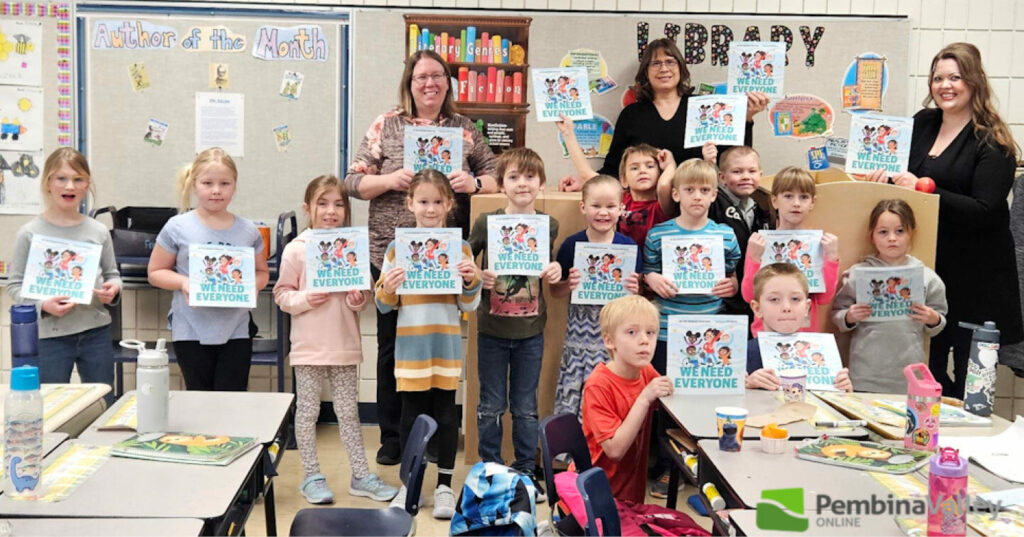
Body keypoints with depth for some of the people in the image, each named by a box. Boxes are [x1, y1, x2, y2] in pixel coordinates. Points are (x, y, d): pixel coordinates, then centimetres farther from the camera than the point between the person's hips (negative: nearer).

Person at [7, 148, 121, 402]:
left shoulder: (98, 231, 4)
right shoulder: (30, 233, -4)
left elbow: (112, 274, 14)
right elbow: (15, 285, -1)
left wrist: (113, 287, -8)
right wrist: (43, 304, -18)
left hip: (96, 331, 3)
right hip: (51, 335, -2)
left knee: (104, 406, 11)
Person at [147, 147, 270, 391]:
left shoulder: (248, 231, 3)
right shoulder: (177, 228, -3)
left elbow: (262, 272, 14)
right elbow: (155, 272, 4)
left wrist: (251, 287, -8)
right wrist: (182, 282, -15)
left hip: (236, 332, 1)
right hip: (191, 332, -1)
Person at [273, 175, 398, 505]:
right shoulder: (297, 249, -5)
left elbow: (366, 292, 10)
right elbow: (282, 294, -1)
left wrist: (359, 300, -10)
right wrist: (304, 299, -19)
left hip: (345, 345, 2)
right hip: (309, 346, -2)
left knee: (348, 412, 11)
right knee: (307, 411, 8)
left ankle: (360, 476, 20)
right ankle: (312, 477, 20)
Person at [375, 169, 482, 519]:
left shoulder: (461, 248, 2)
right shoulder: (397, 248, 2)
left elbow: (469, 306, 4)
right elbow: (384, 306, 5)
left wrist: (472, 281, -14)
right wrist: (388, 287, -15)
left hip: (447, 345, 0)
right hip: (410, 346, 0)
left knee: (446, 412, 6)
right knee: (412, 413, 7)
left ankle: (444, 484, 18)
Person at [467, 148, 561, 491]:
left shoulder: (549, 225, 0)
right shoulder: (486, 223, -7)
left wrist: (556, 272, -10)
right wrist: (478, 277, -17)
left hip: (531, 331, 1)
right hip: (492, 329, -1)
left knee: (526, 407, 12)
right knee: (491, 406, 10)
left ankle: (526, 470, 26)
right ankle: (489, 470, 25)